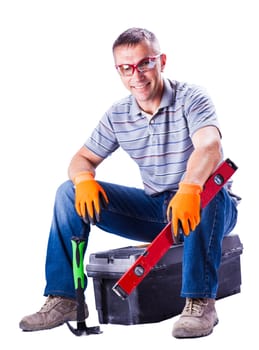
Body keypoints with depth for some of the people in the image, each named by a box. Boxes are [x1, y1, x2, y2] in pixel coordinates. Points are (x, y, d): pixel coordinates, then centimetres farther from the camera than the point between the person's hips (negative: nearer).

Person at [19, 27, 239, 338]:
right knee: (69, 192, -9)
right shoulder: (117, 116, 2)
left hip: (204, 208, -4)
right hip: (154, 209, 5)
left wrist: (189, 188, -56)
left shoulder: (191, 99, -15)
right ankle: (63, 298, -7)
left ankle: (200, 301, -35)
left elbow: (210, 147, -34)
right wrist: (84, 179, -21)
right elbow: (83, 158, 5)